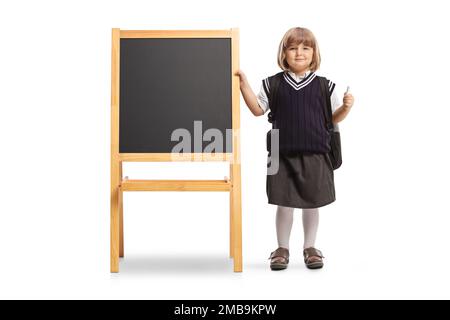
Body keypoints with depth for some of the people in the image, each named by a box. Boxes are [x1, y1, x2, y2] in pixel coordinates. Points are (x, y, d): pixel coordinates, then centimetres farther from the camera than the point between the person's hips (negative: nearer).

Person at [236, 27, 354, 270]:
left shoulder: (324, 85, 3)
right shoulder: (273, 84, 3)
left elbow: (333, 119, 9)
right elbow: (258, 109, 8)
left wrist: (346, 107, -10)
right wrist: (244, 85, 0)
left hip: (315, 155, 0)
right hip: (283, 155, 0)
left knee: (312, 203, 9)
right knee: (284, 203, 6)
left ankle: (310, 247, 26)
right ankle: (282, 248, 22)